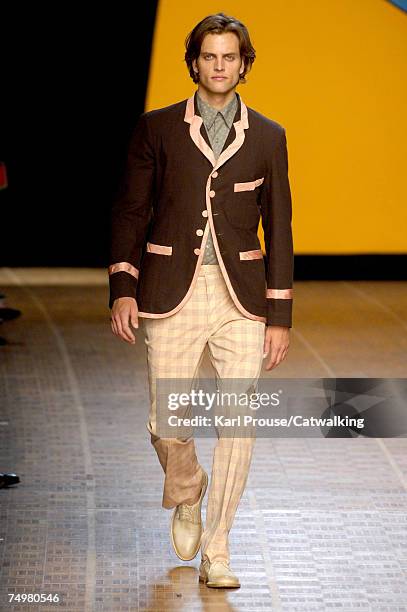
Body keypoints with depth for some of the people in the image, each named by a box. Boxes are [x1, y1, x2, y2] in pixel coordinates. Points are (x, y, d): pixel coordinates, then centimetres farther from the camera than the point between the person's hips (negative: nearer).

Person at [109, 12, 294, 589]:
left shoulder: (267, 136, 7)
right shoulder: (157, 128, 4)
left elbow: (278, 229, 7)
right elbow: (130, 210, 6)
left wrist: (279, 317, 3)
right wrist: (123, 289, -5)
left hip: (242, 296, 1)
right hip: (172, 295, -1)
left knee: (240, 423, -6)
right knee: (167, 423, 0)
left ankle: (216, 553, 7)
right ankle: (187, 497, 35)